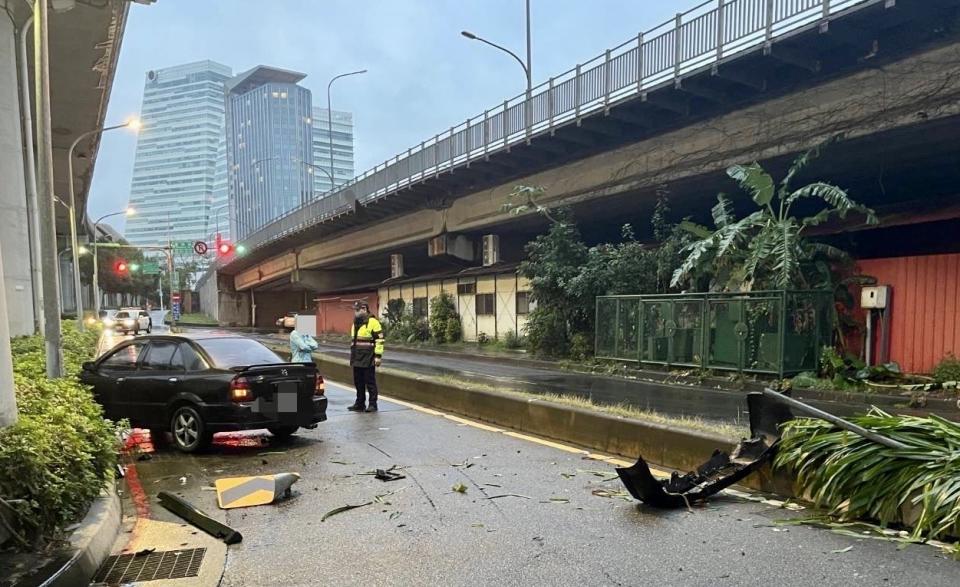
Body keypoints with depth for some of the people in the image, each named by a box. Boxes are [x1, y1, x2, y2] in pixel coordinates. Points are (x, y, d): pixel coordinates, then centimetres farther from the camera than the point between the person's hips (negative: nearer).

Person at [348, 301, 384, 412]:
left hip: (368, 359, -8)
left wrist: (378, 356, -16)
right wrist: (352, 357, 23)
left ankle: (372, 404, 6)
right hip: (357, 359, 8)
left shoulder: (373, 322, -10)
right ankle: (360, 404, 21)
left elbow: (379, 340, -13)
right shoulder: (355, 324, 17)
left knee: (370, 382, -2)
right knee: (358, 382, 12)